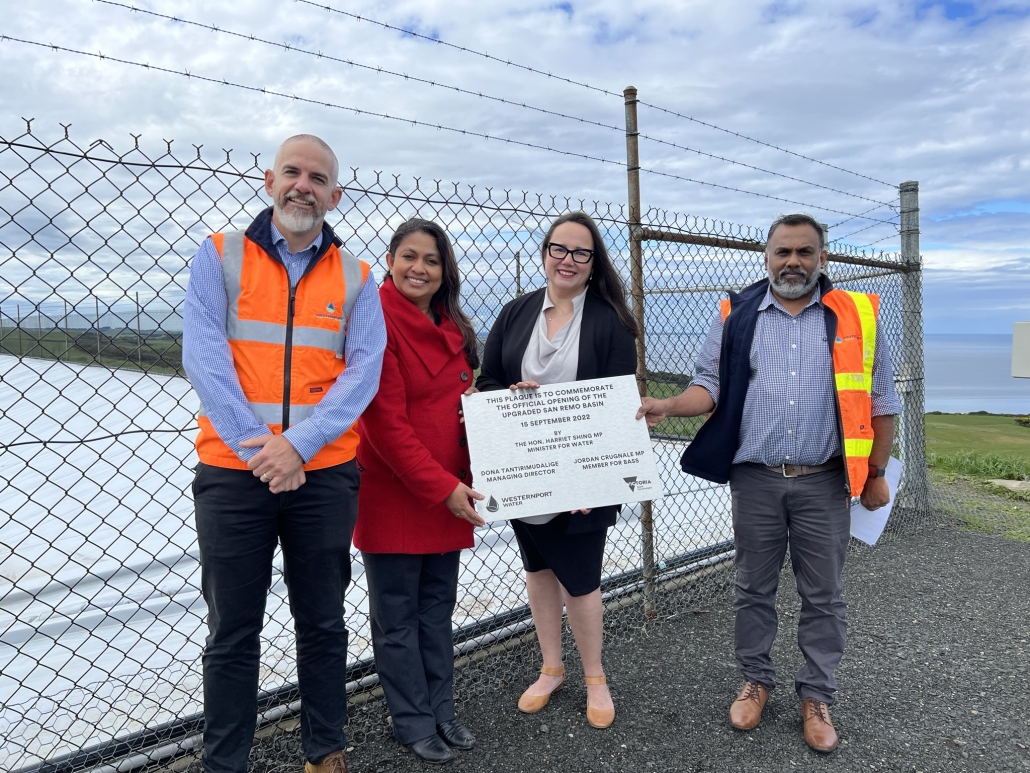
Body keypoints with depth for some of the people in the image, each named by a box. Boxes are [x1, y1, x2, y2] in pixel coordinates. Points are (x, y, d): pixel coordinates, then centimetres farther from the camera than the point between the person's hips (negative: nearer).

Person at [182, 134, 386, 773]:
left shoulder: (355, 277, 7)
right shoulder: (221, 256, 4)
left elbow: (365, 369, -3)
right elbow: (204, 356, -7)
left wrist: (298, 443, -15)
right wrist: (258, 447, -15)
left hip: (325, 474, 1)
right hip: (234, 472, -1)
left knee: (323, 623, 13)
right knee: (233, 631, 8)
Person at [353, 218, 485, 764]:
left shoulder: (455, 328, 10)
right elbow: (385, 421, -18)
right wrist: (443, 487, -17)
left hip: (450, 491, 7)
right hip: (391, 492, -6)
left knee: (438, 607, 16)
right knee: (397, 616, 8)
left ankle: (441, 711, 30)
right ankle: (413, 723, 22)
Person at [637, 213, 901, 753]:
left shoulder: (854, 316, 2)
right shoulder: (736, 316, 3)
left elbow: (879, 401, 5)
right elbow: (711, 386, 2)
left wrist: (875, 474, 5)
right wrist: (670, 406, -17)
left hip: (824, 483, 0)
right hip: (754, 480, 1)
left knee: (823, 596, 9)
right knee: (753, 589, 12)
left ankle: (816, 696, 26)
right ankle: (755, 680, 31)